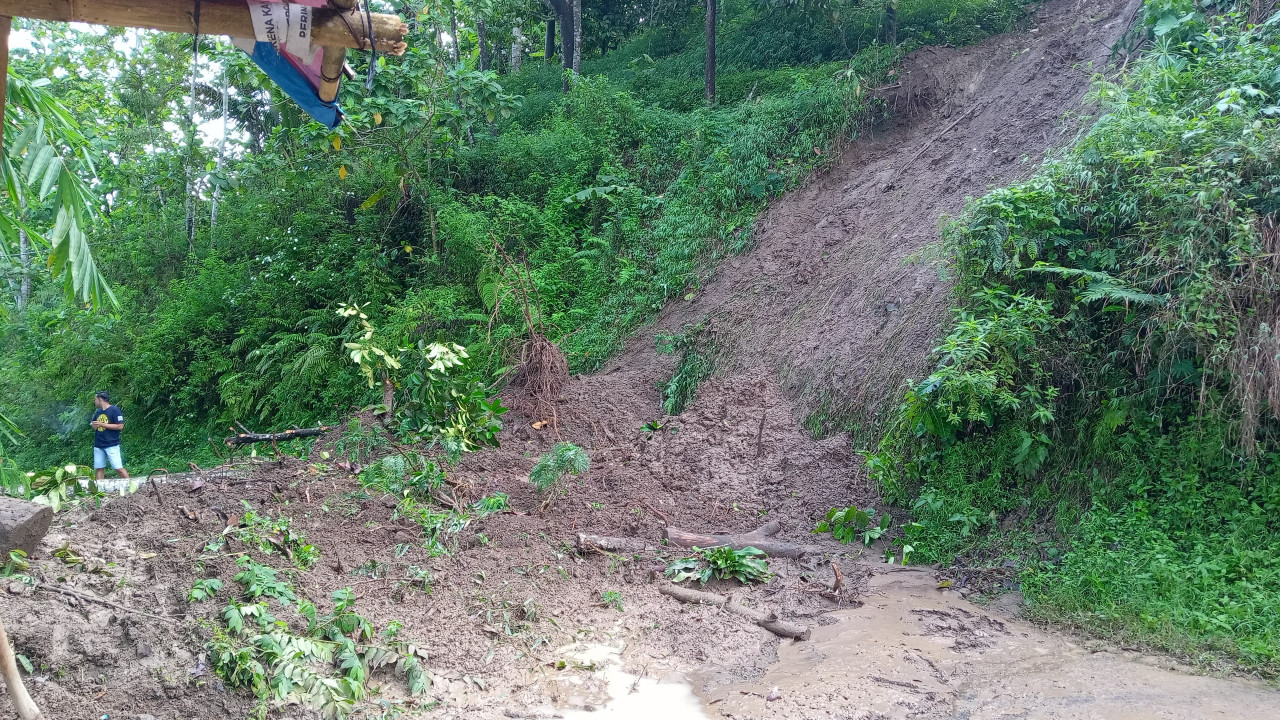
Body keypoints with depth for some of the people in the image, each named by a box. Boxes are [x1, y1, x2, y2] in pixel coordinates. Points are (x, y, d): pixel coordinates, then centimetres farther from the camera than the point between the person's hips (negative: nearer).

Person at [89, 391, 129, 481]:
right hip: (98, 446, 7)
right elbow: (94, 427, 23)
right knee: (99, 469, 6)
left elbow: (120, 426, -14)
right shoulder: (97, 412, 16)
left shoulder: (114, 410, -7)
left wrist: (102, 424, -14)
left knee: (118, 468, -10)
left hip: (111, 445, -7)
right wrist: (93, 425, -1)